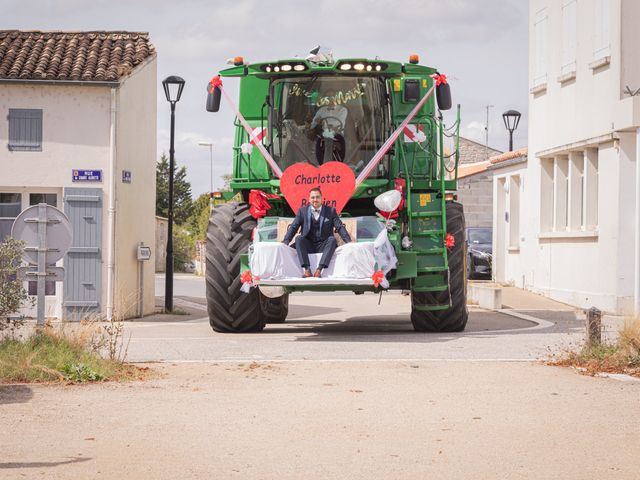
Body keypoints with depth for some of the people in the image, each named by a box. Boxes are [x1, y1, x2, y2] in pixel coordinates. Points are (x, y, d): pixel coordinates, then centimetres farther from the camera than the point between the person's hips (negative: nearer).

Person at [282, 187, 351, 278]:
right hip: (308, 246, 1)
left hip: (323, 246, -1)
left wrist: (349, 242, -16)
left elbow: (340, 227, -1)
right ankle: (306, 269, -38)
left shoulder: (331, 211, 7)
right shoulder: (302, 211, 8)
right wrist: (285, 242, -14)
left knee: (332, 239, -29)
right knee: (299, 238, -27)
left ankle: (319, 269, -39)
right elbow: (293, 227, 2)